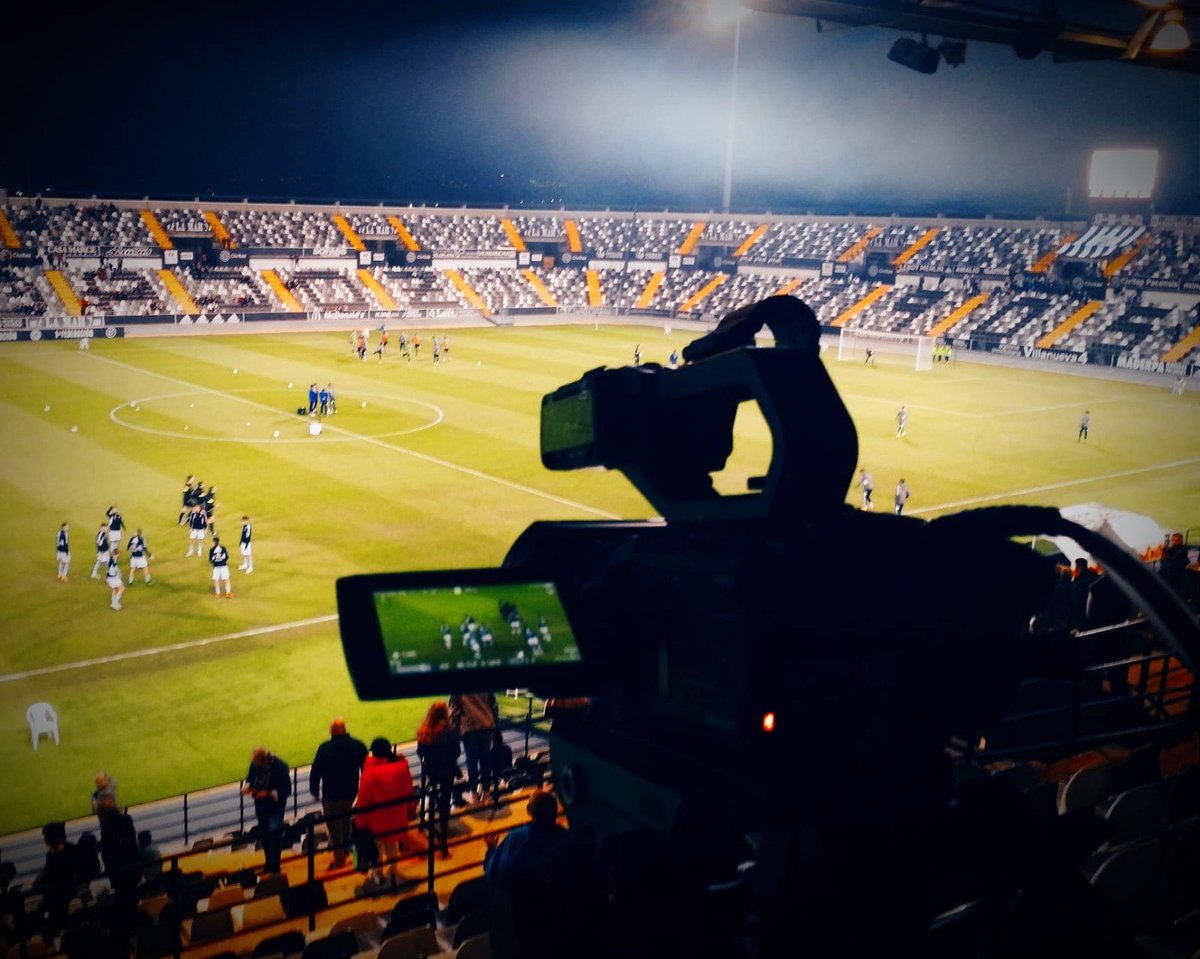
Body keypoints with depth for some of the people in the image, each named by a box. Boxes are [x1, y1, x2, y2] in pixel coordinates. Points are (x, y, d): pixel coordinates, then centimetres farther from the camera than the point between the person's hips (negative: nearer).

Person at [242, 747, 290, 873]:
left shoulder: (280, 767, -25)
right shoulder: (255, 764, -9)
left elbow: (286, 790, -21)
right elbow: (250, 777, 11)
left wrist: (269, 793, -31)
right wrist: (247, 786, -11)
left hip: (275, 806, -6)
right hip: (260, 805, 6)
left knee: (274, 833, -11)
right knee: (264, 834, 17)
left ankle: (274, 865, 4)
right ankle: (269, 863, 34)